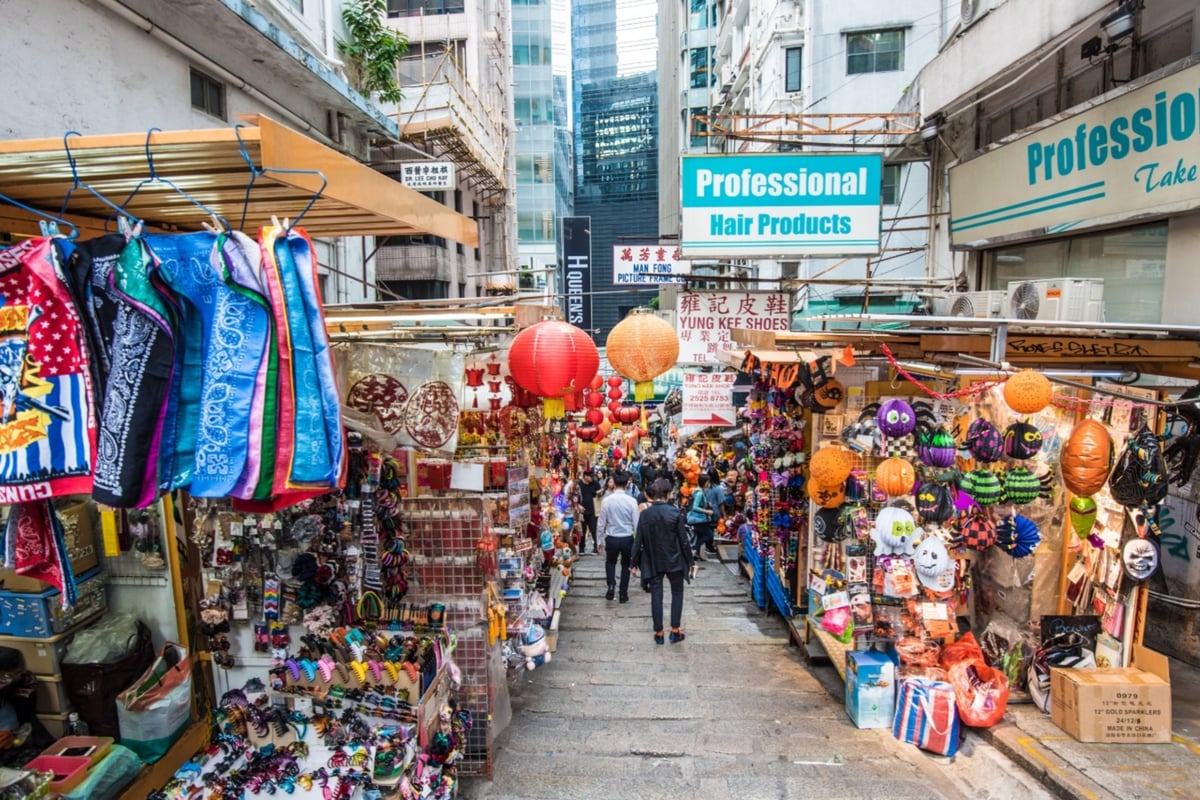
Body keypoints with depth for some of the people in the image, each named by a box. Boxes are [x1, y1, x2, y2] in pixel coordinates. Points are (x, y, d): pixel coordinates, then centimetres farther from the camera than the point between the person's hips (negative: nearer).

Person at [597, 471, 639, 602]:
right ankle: (623, 593, 23)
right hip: (627, 538, 0)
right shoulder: (632, 501, -12)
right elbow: (636, 524, -7)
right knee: (626, 565, 21)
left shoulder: (607, 500, -10)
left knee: (610, 562, 26)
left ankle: (611, 585, 7)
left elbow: (602, 523, -3)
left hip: (611, 538, 1)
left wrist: (600, 540, 9)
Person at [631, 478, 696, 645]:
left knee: (656, 596, 9)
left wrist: (635, 563, 6)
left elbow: (638, 541, -5)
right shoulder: (675, 512, -13)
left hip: (652, 561, 1)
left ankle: (659, 633, 15)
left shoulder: (644, 514, -8)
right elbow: (683, 540, -9)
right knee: (677, 593, 15)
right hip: (674, 560, -1)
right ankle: (675, 631, 16)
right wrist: (690, 561, 2)